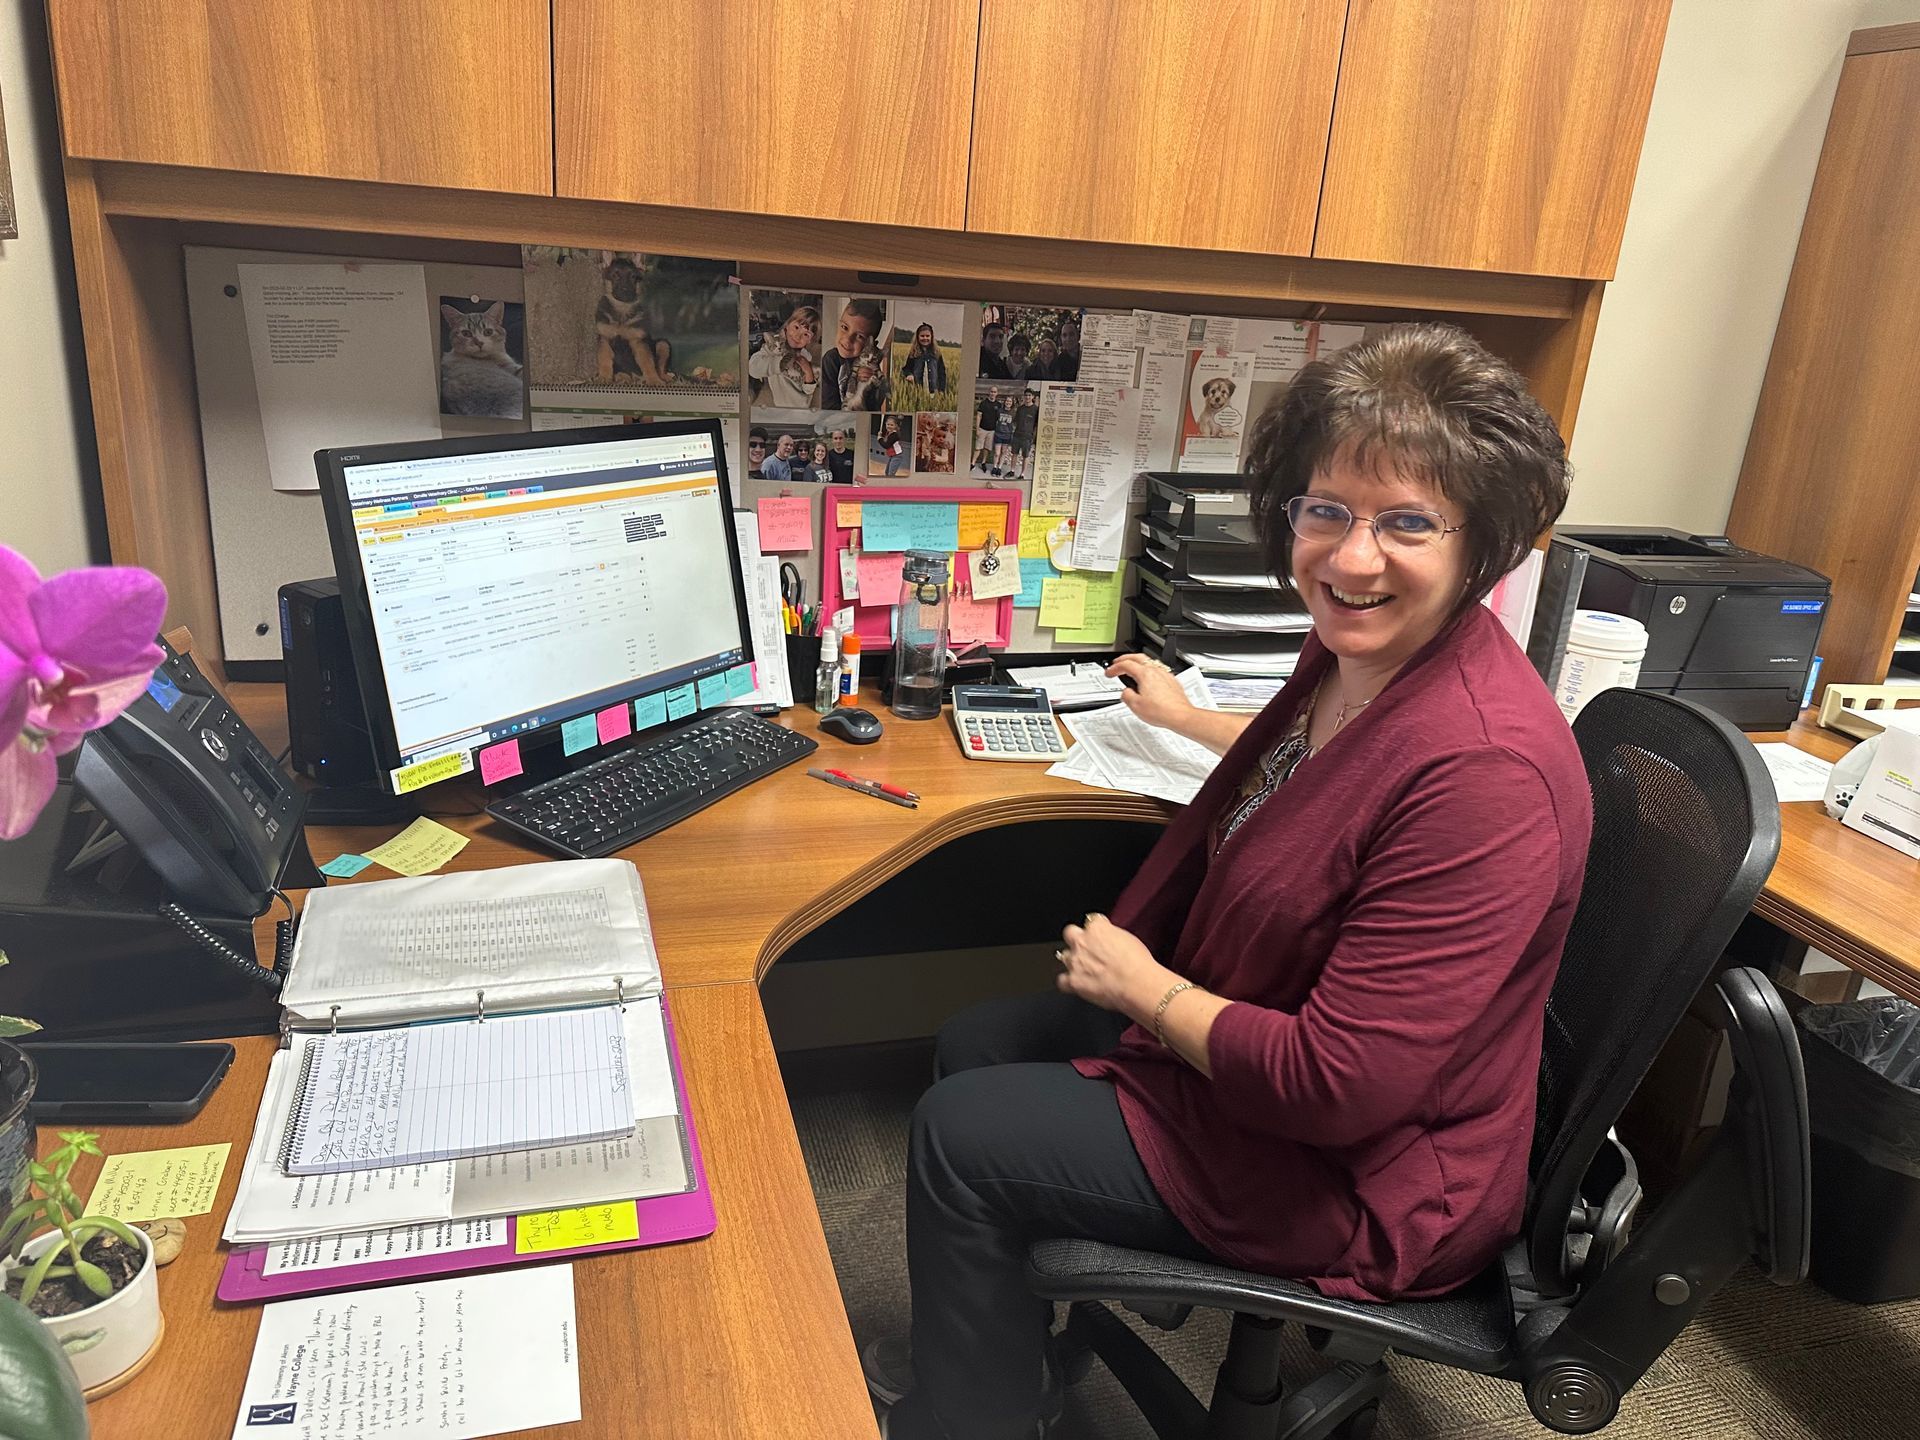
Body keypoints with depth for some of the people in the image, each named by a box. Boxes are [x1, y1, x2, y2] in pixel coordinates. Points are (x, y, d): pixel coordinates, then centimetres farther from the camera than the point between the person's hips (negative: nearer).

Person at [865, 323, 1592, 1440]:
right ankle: (1000, 1350, 38)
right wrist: (1186, 717, 35)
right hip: (1256, 1035, 9)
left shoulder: (1485, 772, -35)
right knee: (975, 1043, 15)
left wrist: (1146, 989, -18)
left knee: (959, 1135, -4)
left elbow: (1337, 1086, -33)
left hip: (1361, 1178, -9)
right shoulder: (1362, 651, -5)